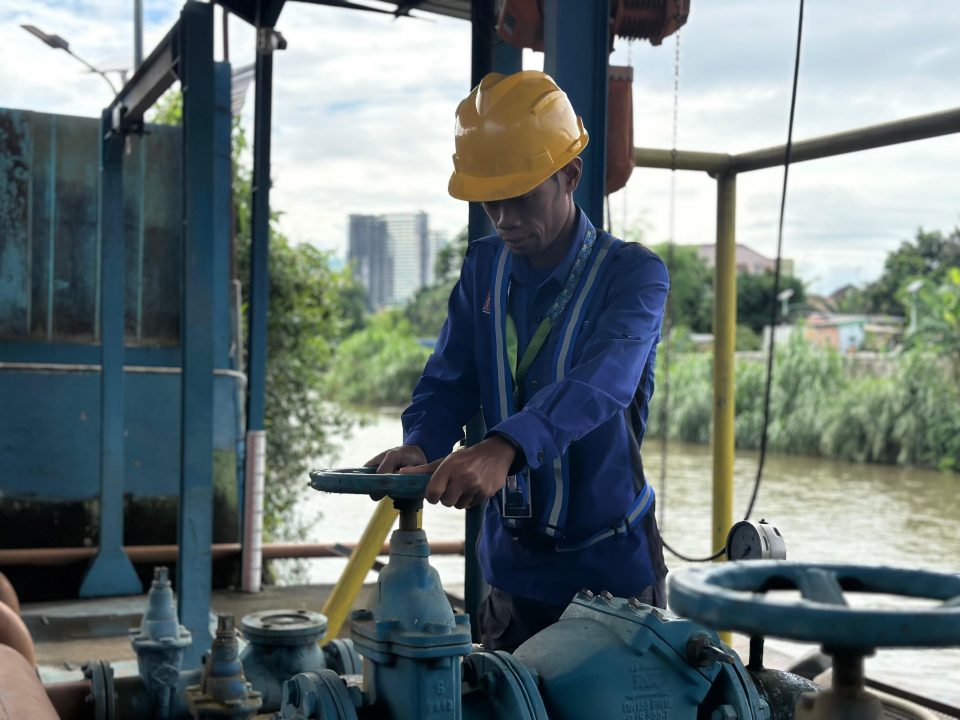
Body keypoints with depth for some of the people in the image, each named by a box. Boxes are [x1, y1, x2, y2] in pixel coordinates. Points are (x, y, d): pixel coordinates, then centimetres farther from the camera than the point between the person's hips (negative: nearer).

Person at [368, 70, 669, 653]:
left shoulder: (634, 274, -13)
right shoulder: (484, 269, 4)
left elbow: (598, 383, -31)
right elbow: (449, 382, 0)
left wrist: (503, 449, -48)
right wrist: (419, 448, -23)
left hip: (609, 564, -4)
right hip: (512, 563, 4)